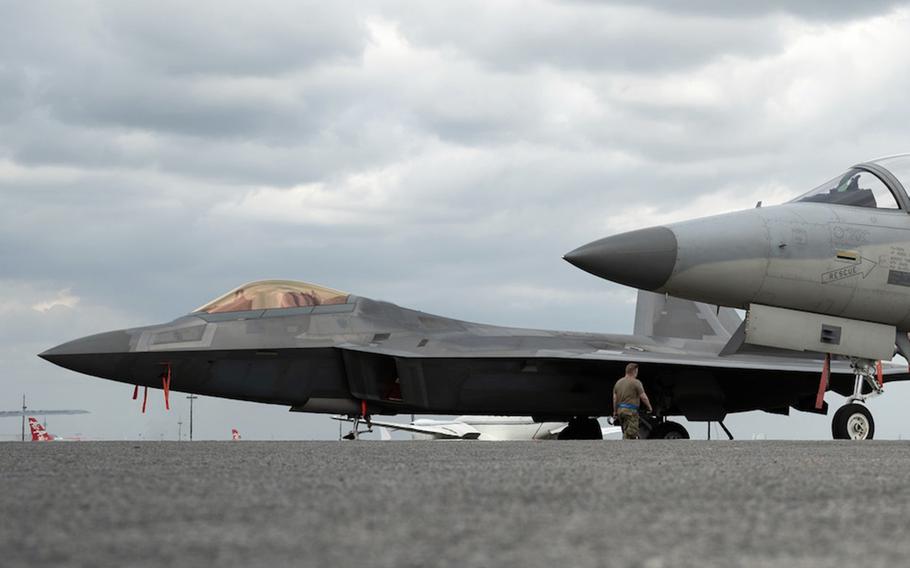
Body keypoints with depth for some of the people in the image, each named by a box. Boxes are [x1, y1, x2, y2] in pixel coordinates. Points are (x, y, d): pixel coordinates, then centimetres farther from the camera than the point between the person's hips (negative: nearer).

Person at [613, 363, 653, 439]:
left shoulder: (618, 382, 12)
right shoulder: (636, 383, -8)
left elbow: (615, 398, 12)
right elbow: (643, 397, -8)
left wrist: (615, 412, 17)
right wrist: (649, 407, 7)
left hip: (620, 410, 8)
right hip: (631, 411, -8)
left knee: (626, 433, 16)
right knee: (631, 434, -8)